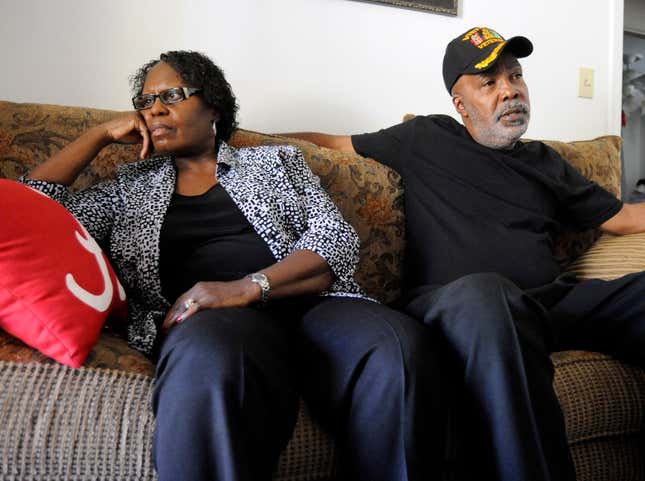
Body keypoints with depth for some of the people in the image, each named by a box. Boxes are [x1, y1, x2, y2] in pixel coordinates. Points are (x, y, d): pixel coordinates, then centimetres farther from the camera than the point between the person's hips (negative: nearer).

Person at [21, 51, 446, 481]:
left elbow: (336, 237, 7)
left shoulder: (276, 161, 23)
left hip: (310, 302, 1)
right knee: (209, 362, -41)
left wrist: (247, 287, -10)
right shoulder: (131, 188, 27)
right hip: (203, 319, -1)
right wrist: (102, 134, 22)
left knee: (400, 346, -33)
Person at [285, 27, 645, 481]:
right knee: (482, 292, -41)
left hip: (554, 301, 4)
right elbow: (332, 143, 24)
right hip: (449, 304, -4)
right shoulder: (425, 140, 17)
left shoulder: (545, 162, 26)